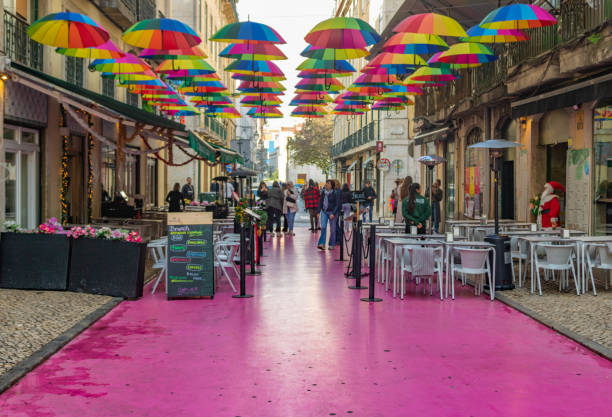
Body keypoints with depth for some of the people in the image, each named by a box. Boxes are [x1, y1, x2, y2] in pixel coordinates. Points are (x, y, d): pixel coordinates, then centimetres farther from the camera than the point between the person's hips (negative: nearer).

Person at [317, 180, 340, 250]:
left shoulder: (334, 194, -10)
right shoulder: (323, 192, 4)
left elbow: (337, 204, -9)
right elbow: (320, 202, 11)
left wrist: (333, 213, -16)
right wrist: (318, 212, 5)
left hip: (332, 212, -4)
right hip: (324, 212, 4)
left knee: (332, 229, 4)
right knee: (323, 227, -8)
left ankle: (331, 245, 13)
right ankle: (322, 244, -11)